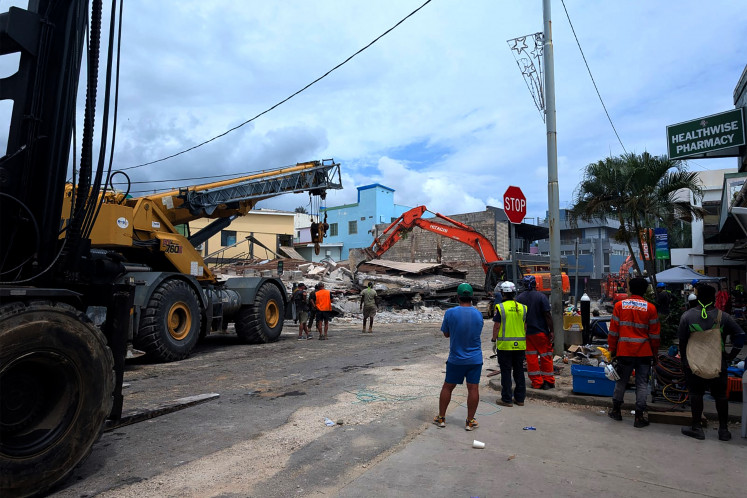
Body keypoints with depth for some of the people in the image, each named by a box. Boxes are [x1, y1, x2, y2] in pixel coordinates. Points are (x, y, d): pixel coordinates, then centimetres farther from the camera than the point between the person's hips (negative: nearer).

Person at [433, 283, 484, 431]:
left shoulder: (450, 313, -12)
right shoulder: (478, 314, -4)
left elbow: (446, 334, -1)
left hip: (455, 359, -1)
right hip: (475, 359, 1)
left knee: (447, 387, 12)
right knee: (473, 388, 6)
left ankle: (441, 418, 21)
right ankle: (470, 421, 12)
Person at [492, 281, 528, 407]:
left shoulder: (500, 307, -10)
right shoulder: (522, 307, 5)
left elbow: (496, 326, -10)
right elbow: (525, 327, 9)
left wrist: (494, 340, 0)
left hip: (505, 345, -5)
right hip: (520, 345, 5)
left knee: (506, 372, 3)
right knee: (519, 371, 13)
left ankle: (507, 399, 8)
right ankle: (520, 398, 20)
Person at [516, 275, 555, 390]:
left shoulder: (519, 298, 2)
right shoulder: (541, 297, -8)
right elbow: (547, 315, -11)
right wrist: (551, 331, -5)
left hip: (526, 333, 3)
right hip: (541, 332, -3)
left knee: (531, 358, 8)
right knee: (546, 356, 9)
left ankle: (537, 382, 11)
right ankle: (548, 381, 14)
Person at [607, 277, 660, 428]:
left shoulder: (620, 305, -2)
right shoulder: (650, 308, -3)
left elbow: (613, 330, 0)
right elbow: (654, 334, 2)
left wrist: (612, 349, 9)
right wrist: (655, 353, 12)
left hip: (624, 351, 1)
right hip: (644, 352, -1)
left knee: (621, 381, 13)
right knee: (642, 383, 6)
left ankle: (616, 410, 24)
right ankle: (639, 417, 7)